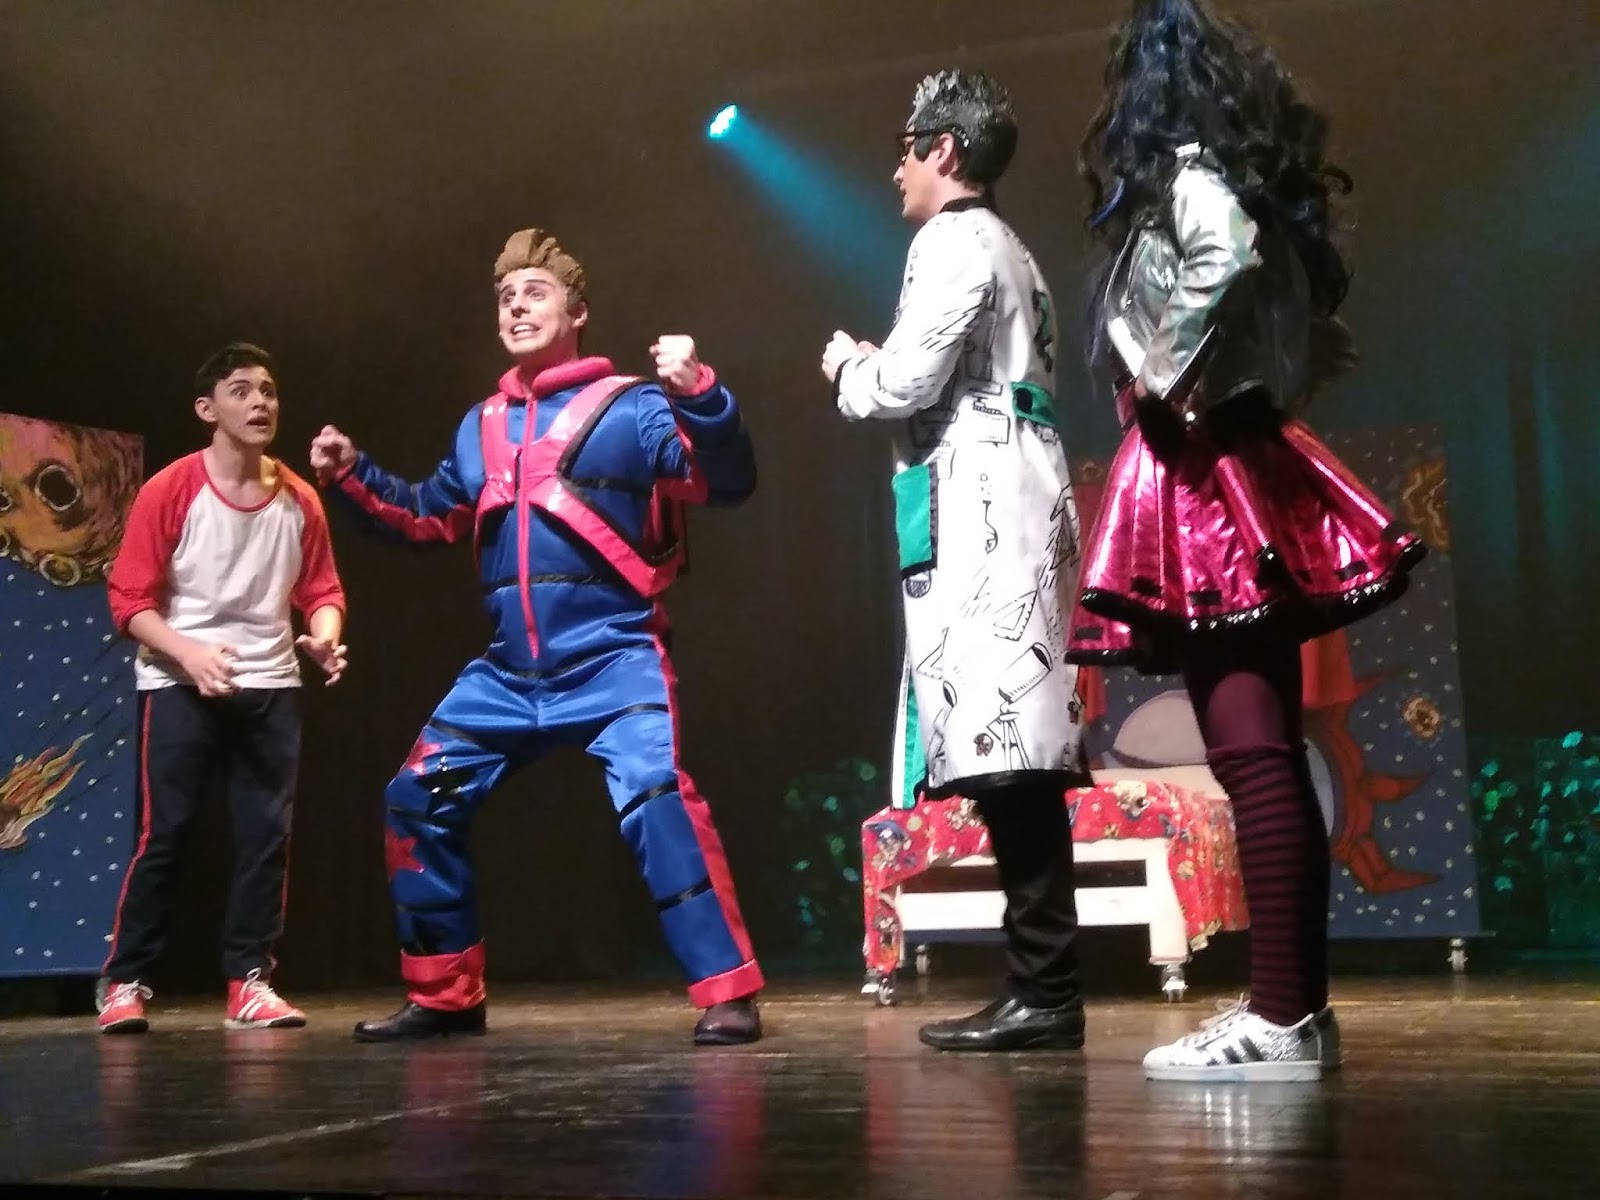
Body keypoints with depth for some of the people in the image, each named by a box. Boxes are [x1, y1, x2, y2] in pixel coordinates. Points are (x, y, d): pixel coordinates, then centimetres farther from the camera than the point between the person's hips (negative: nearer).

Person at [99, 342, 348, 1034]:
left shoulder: (299, 500, 3)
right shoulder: (170, 490, -9)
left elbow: (321, 590, 9)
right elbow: (129, 599, -9)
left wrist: (325, 637, -13)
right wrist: (191, 654, -24)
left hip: (271, 687, 4)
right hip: (180, 686, -4)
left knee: (267, 834, 1)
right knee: (162, 834, -5)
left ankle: (249, 981, 8)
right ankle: (123, 983, 7)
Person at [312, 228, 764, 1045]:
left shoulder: (630, 407, -3)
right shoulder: (481, 426, 15)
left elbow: (727, 481, -14)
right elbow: (432, 518, 28)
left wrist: (699, 395, -30)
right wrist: (352, 477, 14)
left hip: (613, 658, -7)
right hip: (509, 671, 7)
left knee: (655, 793, -28)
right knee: (417, 800, 7)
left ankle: (728, 993, -18)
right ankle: (446, 994, 21)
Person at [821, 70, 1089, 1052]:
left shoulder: (953, 240, -4)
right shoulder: (1007, 250, 26)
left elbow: (906, 382, -13)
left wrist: (849, 371, 7)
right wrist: (878, 372, 20)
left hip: (980, 510, -10)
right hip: (1006, 502, 10)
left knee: (1002, 749, -14)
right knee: (1015, 755, 6)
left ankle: (1045, 992, -15)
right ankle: (1043, 986, 6)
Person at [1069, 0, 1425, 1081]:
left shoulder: (1186, 167, -4)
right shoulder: (1227, 179, 22)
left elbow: (1226, 259, -26)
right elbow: (1291, 327, 22)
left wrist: (1165, 384, -16)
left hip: (1206, 482, -9)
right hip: (1242, 476, 10)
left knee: (1249, 755, -13)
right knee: (1270, 755, 7)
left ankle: (1280, 1020, -13)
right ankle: (1300, 1005, 10)